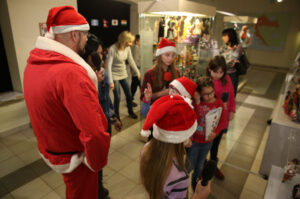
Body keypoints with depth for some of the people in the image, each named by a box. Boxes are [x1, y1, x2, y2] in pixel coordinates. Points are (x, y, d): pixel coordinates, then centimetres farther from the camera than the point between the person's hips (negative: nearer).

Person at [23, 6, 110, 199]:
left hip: (48, 148, 8)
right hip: (73, 158, -7)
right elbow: (95, 134, -36)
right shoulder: (71, 73, -32)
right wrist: (98, 163, -19)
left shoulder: (33, 63, -4)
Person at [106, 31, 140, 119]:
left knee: (128, 94, 12)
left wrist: (138, 72, 9)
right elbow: (109, 65, -23)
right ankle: (117, 116, 18)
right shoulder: (113, 49, -22)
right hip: (115, 75, -5)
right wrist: (111, 81, -27)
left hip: (123, 74, 5)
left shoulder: (127, 48, -6)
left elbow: (131, 61, 5)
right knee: (117, 97, -3)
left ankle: (130, 111, 36)